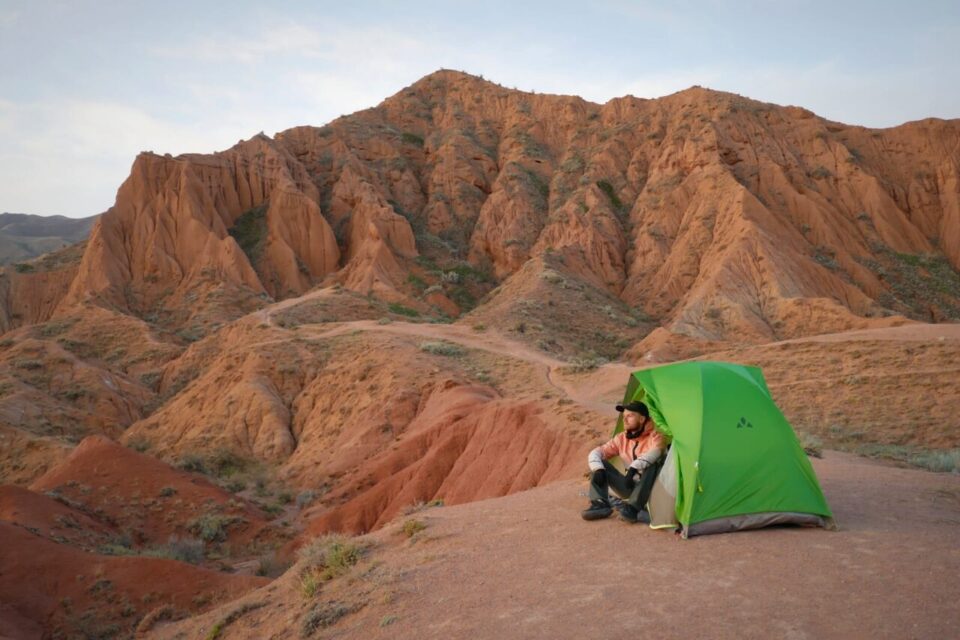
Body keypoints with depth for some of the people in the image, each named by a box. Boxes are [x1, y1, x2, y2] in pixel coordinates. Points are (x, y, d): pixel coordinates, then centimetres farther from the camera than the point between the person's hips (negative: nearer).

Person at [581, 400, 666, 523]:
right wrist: (598, 469, -24)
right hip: (630, 487, 5)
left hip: (650, 489, -4)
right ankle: (600, 504, -24)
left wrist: (634, 468, -48)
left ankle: (633, 508, -37)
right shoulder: (621, 438, 3)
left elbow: (654, 453, -35)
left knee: (653, 462, -35)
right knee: (598, 464, -9)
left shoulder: (654, 436, -11)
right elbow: (595, 453, -3)